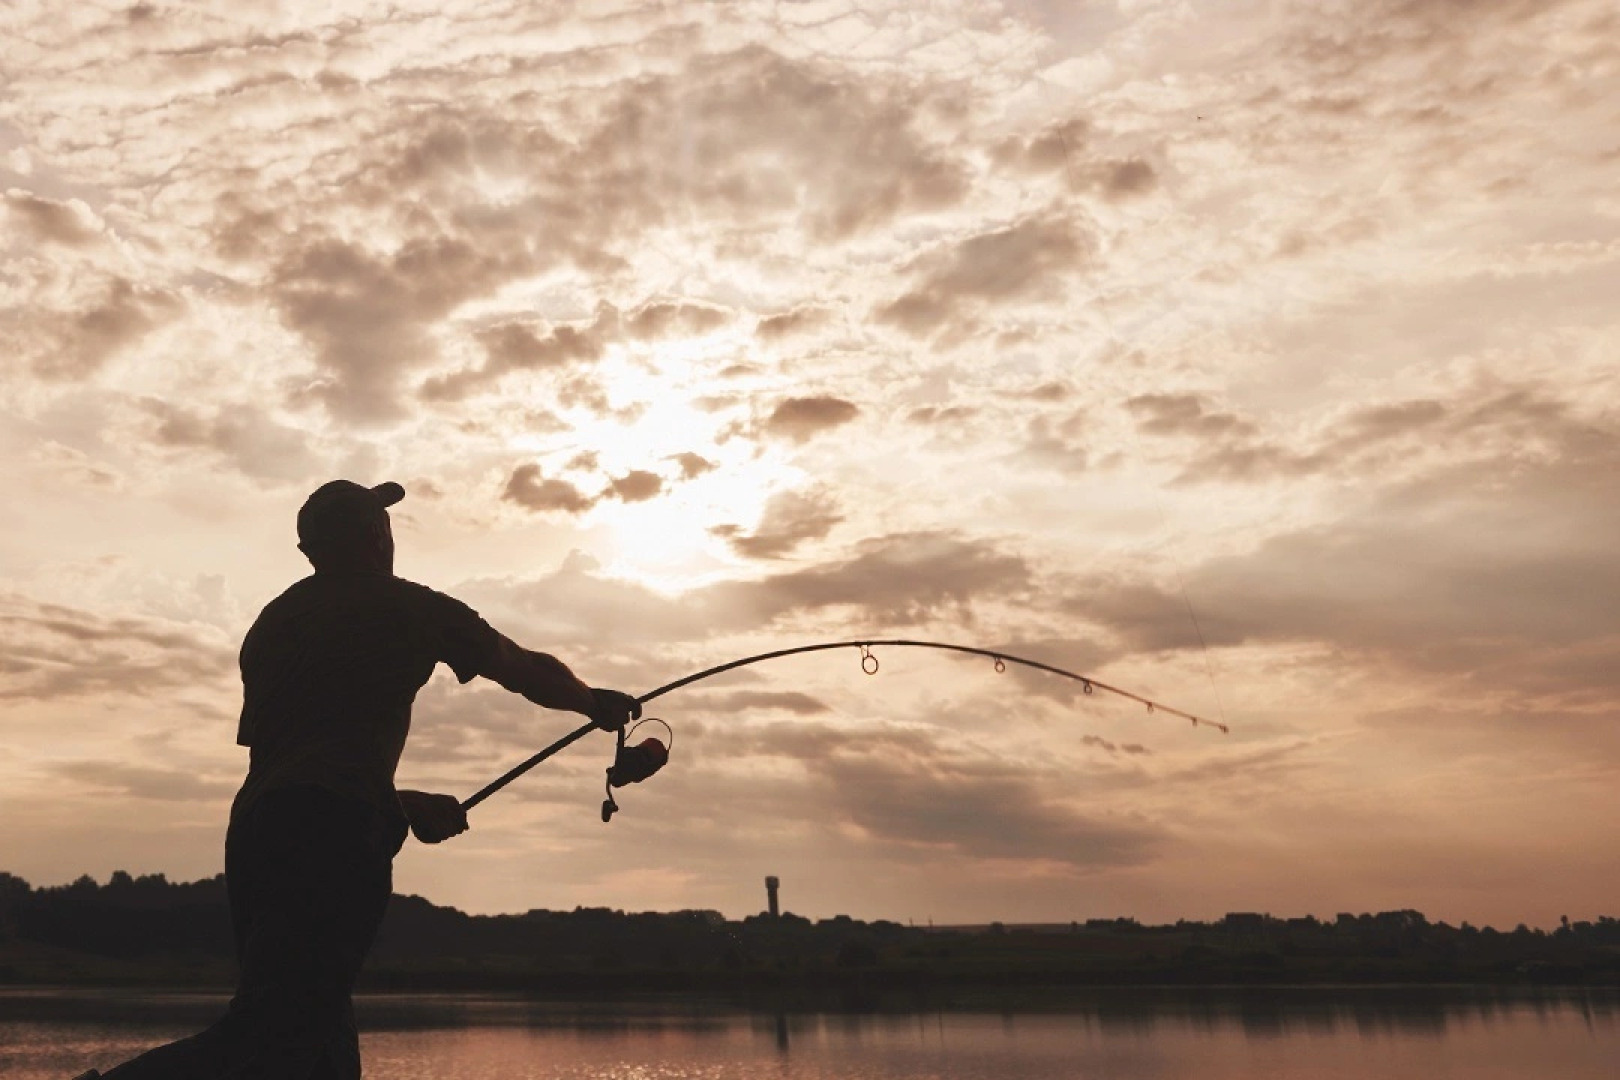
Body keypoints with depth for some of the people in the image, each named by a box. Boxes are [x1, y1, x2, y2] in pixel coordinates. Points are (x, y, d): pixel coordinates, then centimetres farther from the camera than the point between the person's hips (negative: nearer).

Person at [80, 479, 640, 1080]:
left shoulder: (271, 623, 24)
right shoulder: (406, 606, 9)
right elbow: (527, 672, 20)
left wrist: (401, 805, 33)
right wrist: (598, 704, 39)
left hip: (252, 827, 7)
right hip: (335, 833, -7)